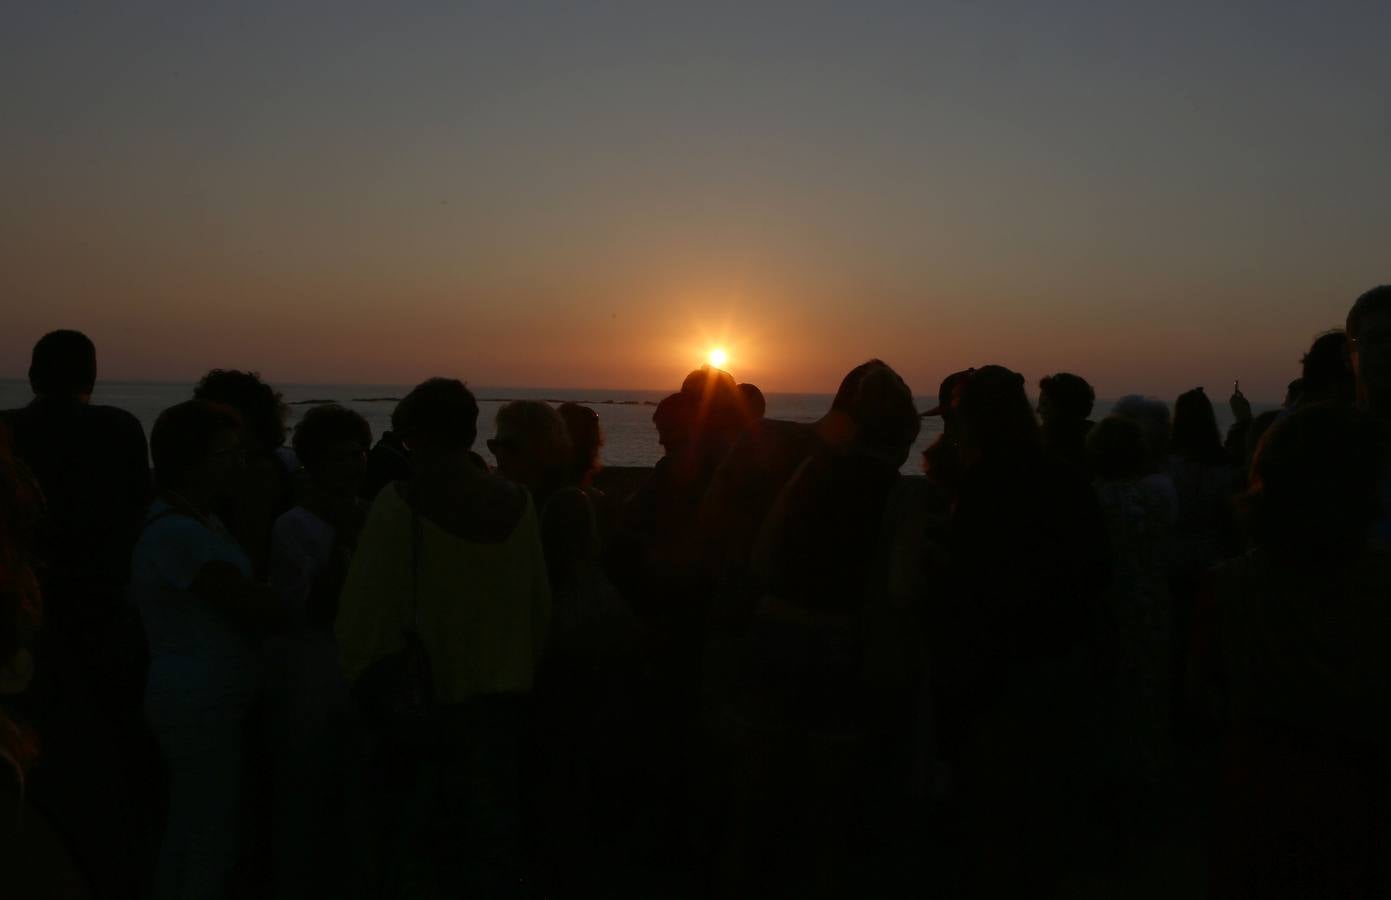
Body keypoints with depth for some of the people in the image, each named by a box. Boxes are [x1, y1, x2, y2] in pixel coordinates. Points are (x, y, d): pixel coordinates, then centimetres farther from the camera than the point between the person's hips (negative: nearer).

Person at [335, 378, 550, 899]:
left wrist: (359, 680, 5)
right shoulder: (516, 504, -3)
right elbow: (539, 607, 2)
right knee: (493, 839, 16)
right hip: (501, 698, 4)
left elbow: (364, 611, -12)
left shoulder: (400, 505, -15)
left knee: (415, 841, 12)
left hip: (420, 704, -3)